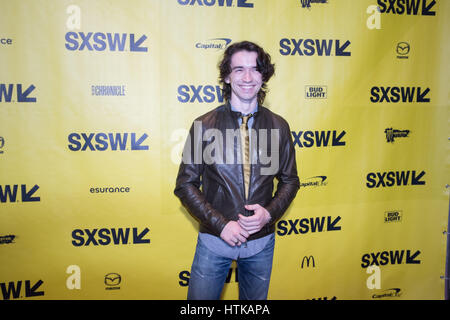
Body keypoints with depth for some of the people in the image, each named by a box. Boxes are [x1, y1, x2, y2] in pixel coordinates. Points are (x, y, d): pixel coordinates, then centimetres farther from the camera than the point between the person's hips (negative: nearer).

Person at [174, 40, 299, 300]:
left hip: (262, 241, 2)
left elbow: (290, 180, 7)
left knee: (255, 299, 20)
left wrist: (269, 212, -11)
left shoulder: (278, 127, -2)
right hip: (215, 240, -2)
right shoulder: (204, 126, -8)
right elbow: (185, 184, -5)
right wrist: (221, 224, -14)